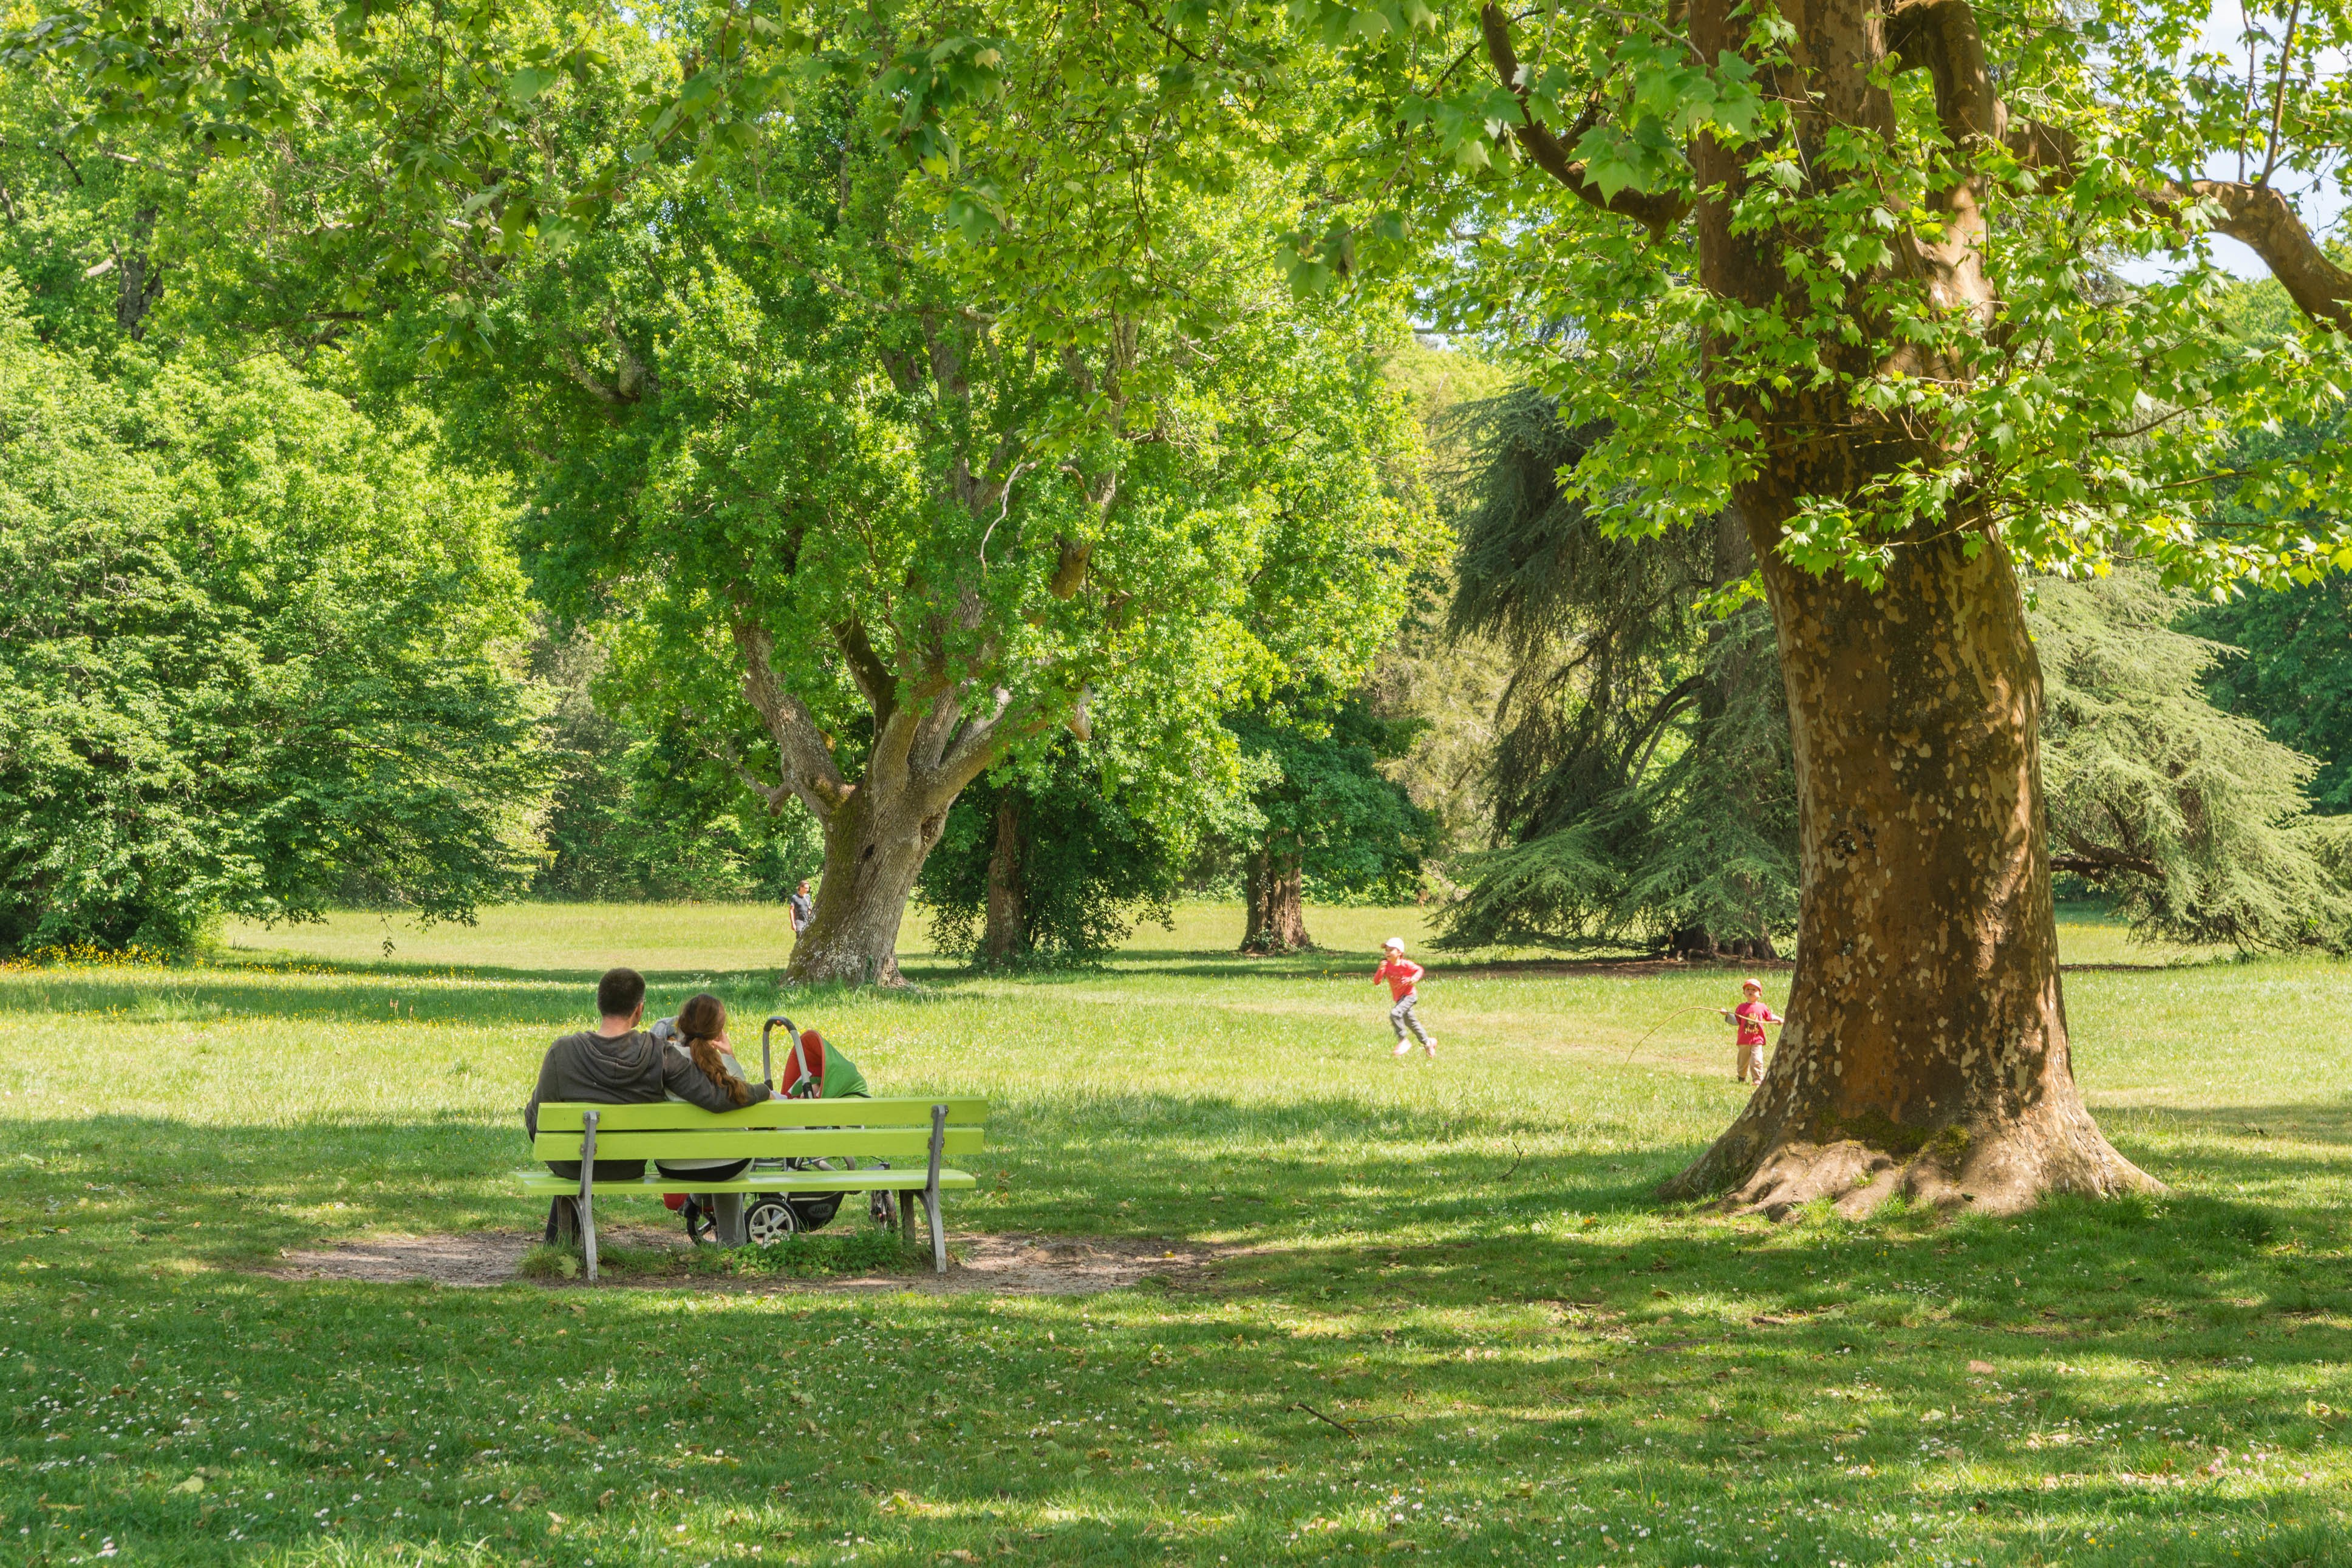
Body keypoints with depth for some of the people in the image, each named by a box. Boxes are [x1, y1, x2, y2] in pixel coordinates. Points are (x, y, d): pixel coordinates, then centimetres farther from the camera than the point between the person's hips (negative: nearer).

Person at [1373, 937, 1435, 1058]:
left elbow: (1420, 970, -2)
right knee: (1411, 1022, 18)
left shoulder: (1405, 964, -17)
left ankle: (1403, 1041, -16)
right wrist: (1381, 970, -32)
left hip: (1410, 995, -7)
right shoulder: (1386, 965, -7)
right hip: (1399, 997, 7)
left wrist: (1415, 978, -22)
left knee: (1395, 1014, -28)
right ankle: (1427, 1043, 37)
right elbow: (1376, 981, -15)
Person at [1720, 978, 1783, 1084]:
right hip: (1744, 1041, 1)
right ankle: (1742, 1078, 30)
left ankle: (1758, 1080, -8)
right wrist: (1728, 1015, -10)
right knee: (1742, 1062, 11)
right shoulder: (1741, 1007, 4)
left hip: (1757, 1041, -1)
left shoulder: (1762, 1007, 5)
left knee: (1756, 1062, -14)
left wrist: (1780, 1020, 3)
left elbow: (1770, 1017, 18)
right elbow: (1736, 1021, 2)